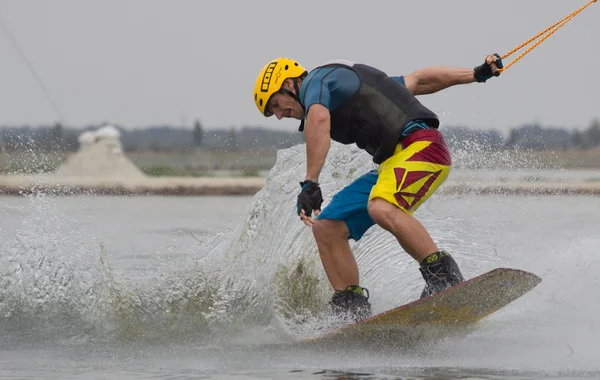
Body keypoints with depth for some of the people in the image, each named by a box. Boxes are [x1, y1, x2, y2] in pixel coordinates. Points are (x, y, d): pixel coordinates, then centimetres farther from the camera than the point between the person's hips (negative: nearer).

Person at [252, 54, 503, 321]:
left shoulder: (314, 82, -2)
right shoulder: (345, 84, 27)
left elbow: (318, 118, -26)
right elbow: (419, 80, 27)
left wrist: (310, 183, -34)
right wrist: (476, 75, 25)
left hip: (421, 145, -10)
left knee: (380, 209, -36)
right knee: (327, 227, 3)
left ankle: (446, 278, -30)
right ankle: (352, 310, 3)